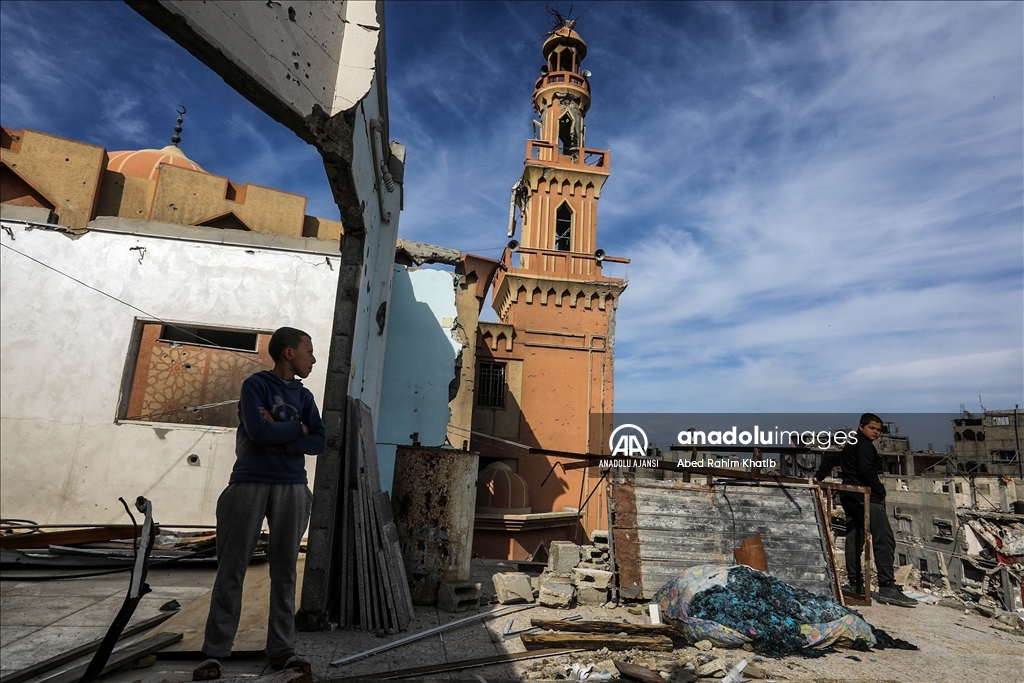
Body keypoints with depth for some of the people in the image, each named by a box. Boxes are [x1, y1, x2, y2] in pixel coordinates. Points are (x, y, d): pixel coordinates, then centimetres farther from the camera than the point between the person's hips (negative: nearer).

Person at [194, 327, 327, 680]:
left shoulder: (304, 396, 13)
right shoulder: (255, 384, -1)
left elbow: (319, 442, 3)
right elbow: (258, 431, -16)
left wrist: (278, 436, -9)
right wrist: (297, 429, -3)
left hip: (291, 488, 4)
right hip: (249, 485, -4)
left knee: (284, 570, 6)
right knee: (232, 569, 1)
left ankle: (281, 650, 13)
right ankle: (214, 653, 11)